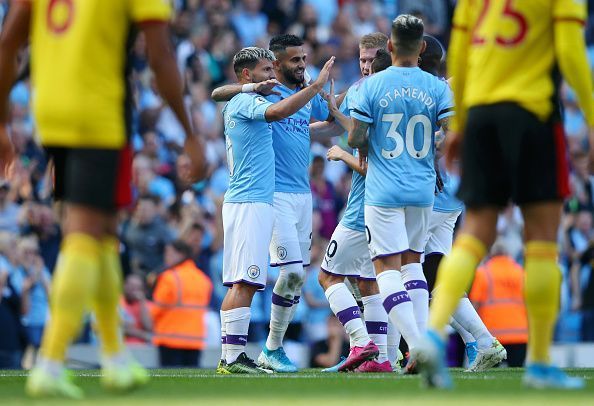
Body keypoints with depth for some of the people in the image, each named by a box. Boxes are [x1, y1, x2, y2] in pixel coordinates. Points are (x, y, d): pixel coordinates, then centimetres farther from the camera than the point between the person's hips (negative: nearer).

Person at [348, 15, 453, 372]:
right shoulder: (437, 88, 0)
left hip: (383, 191, -3)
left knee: (388, 268, -3)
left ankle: (418, 348, -18)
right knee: (413, 262, 20)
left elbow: (355, 138, -7)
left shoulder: (372, 86, -6)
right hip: (423, 189, 4)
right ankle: (424, 341, 12)